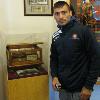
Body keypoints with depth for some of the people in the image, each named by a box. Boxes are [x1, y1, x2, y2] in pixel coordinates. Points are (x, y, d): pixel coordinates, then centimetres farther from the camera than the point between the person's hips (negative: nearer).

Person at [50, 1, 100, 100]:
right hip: (63, 88, 5)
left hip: (80, 88, -5)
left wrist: (88, 86, -13)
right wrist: (54, 76, -1)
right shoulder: (56, 36, 5)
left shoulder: (84, 30, -13)